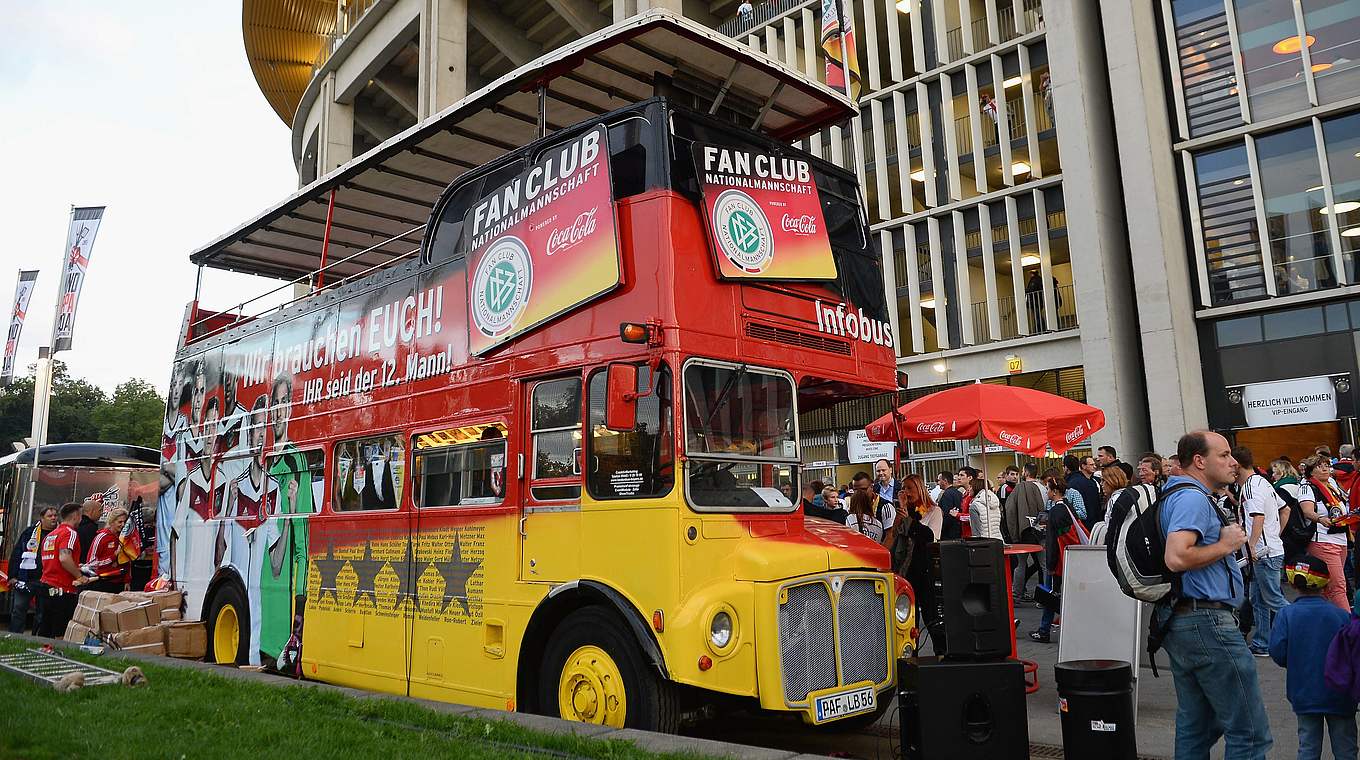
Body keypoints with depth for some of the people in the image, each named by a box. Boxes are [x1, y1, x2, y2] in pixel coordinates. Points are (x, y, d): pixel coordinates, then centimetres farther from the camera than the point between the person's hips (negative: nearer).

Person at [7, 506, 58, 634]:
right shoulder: (30, 532, 6)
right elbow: (16, 554, 6)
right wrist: (13, 576, -1)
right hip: (25, 579, 1)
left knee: (43, 614, 6)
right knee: (18, 610, 2)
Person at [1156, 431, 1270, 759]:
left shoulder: (1174, 495, 17)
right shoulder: (1192, 497, -15)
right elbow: (1177, 558, -29)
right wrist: (1225, 545, -15)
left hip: (1178, 621, 11)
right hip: (1206, 621, -11)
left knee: (1196, 727, 16)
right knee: (1249, 732, -3)